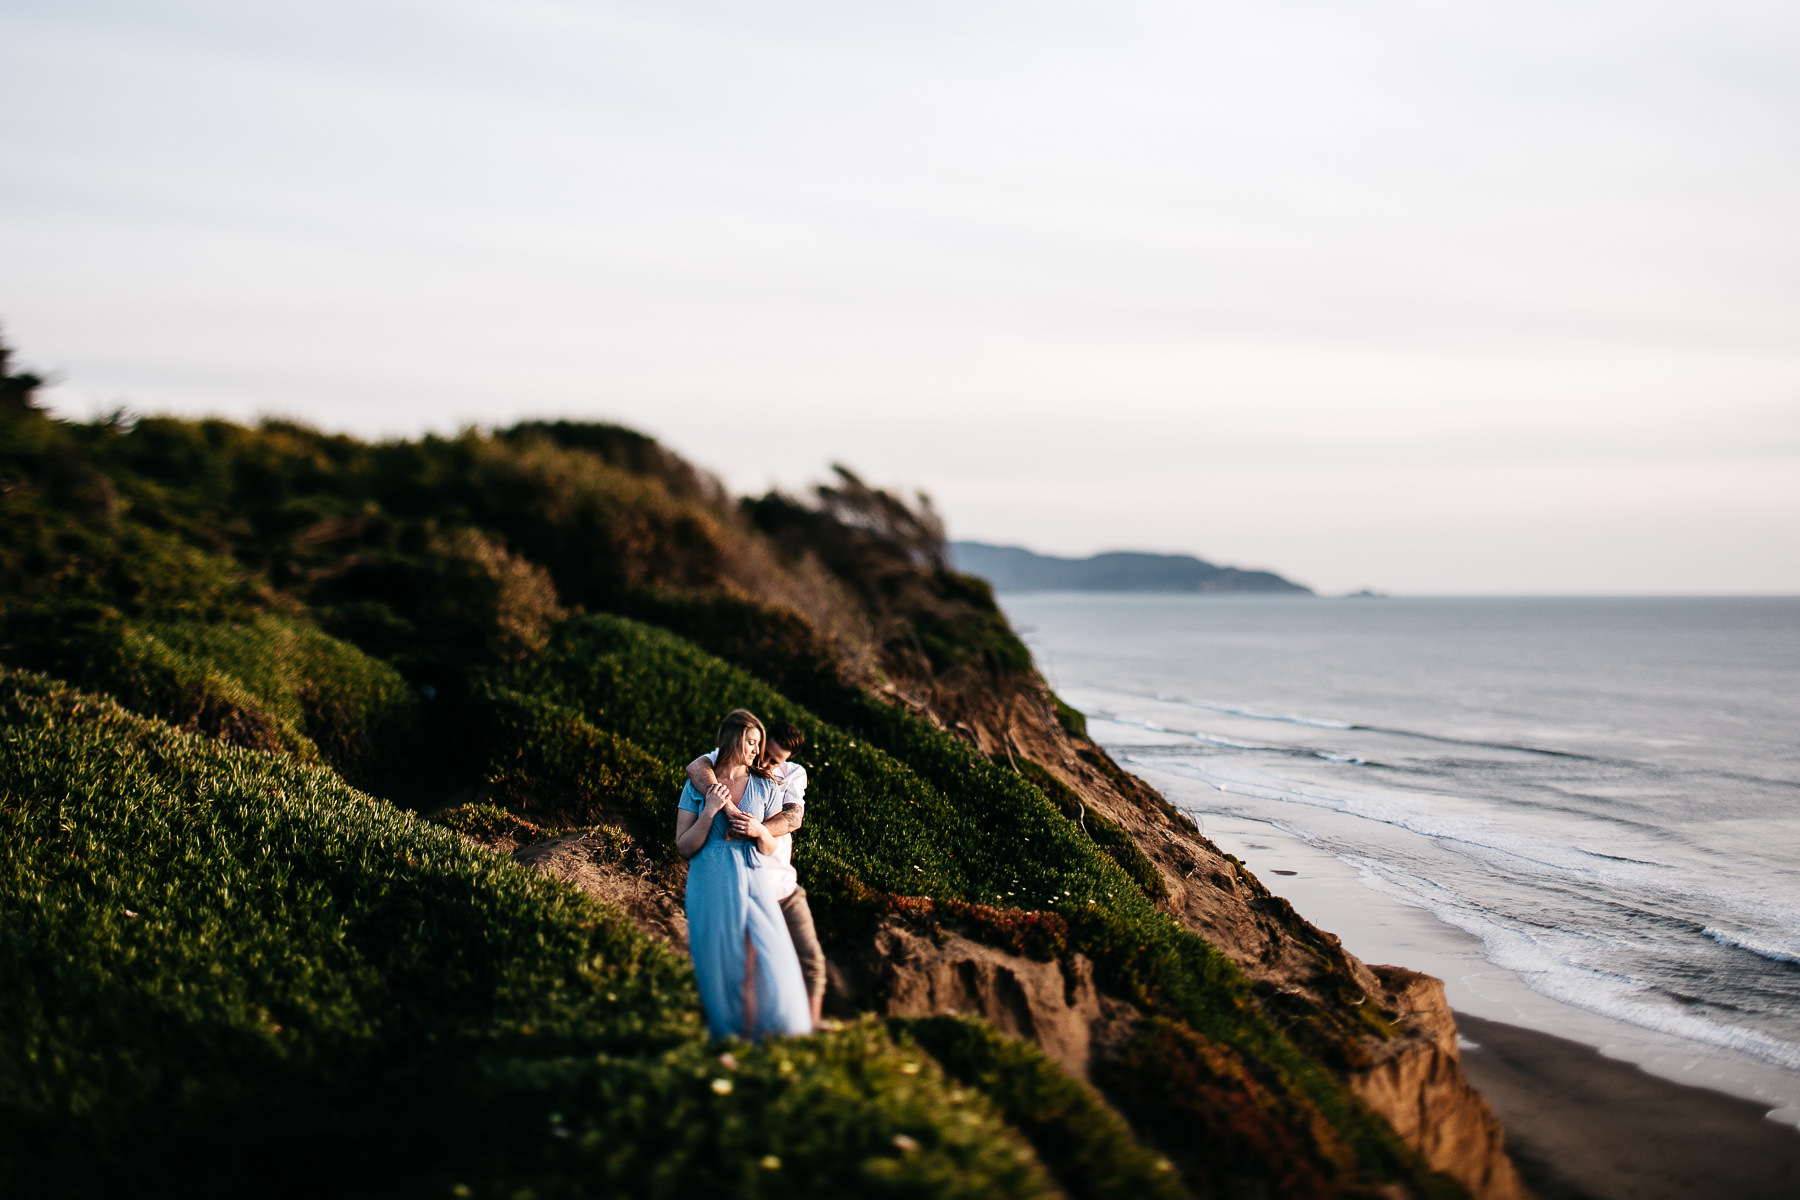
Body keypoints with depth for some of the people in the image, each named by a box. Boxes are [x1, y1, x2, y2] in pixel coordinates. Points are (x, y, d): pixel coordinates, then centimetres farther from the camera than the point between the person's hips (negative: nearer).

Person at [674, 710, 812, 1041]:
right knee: (721, 973, -1)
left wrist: (759, 832, -9)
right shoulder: (698, 786, 5)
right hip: (711, 889, -1)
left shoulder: (765, 787, 10)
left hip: (754, 885, 1)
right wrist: (709, 813, -12)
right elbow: (684, 847, 2)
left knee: (762, 970, -10)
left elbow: (770, 849, 13)